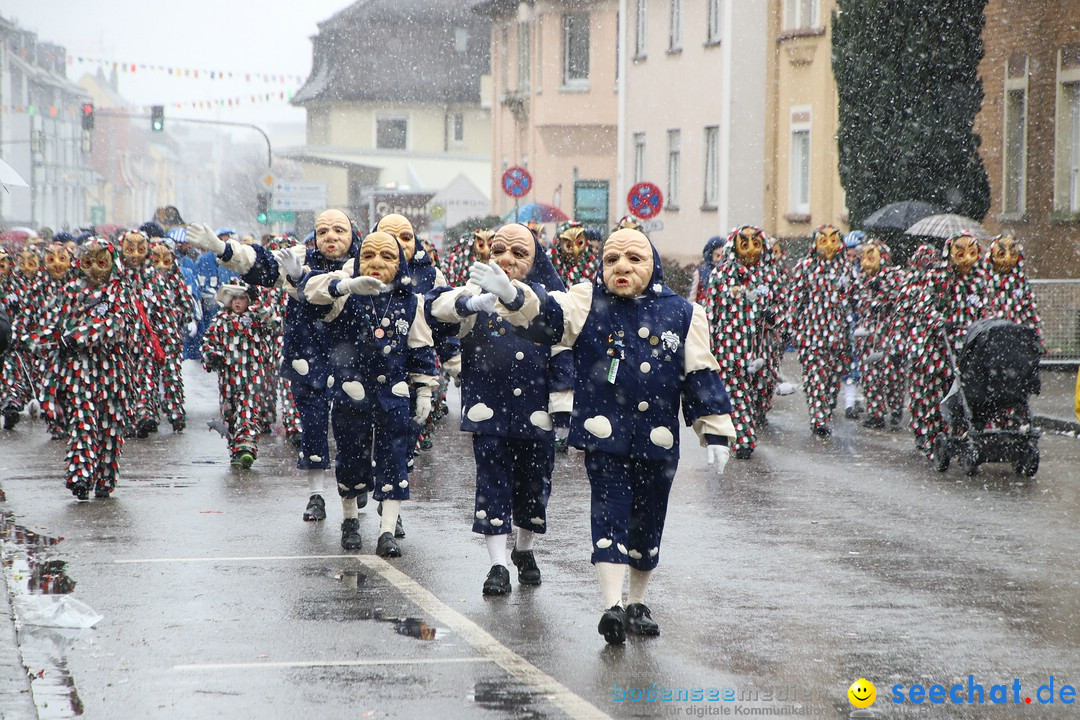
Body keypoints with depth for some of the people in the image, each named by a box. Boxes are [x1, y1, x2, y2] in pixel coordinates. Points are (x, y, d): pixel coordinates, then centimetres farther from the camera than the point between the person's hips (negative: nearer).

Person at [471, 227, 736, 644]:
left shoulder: (682, 314, 5)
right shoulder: (589, 303, 1)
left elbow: (701, 375, 7)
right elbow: (547, 313, -17)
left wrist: (715, 433, 5)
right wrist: (513, 296, -38)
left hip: (658, 441, 2)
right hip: (604, 437, -2)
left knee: (647, 523, 11)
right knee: (610, 515, -10)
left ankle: (637, 604, 27)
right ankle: (612, 606, -14)